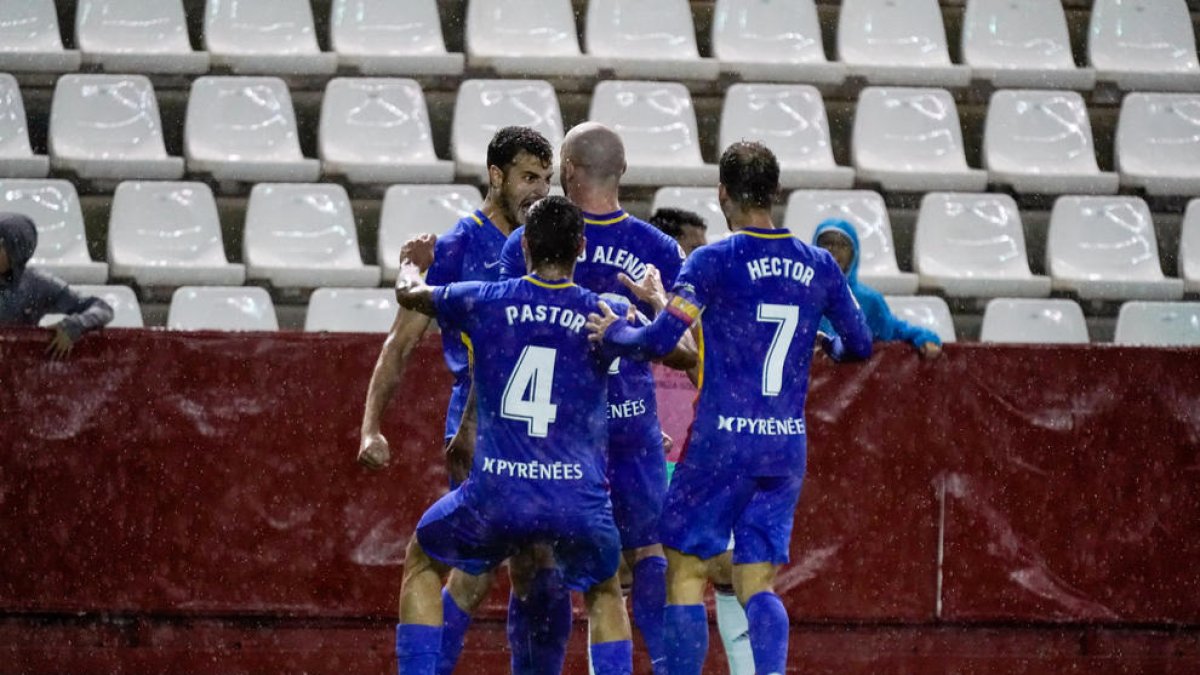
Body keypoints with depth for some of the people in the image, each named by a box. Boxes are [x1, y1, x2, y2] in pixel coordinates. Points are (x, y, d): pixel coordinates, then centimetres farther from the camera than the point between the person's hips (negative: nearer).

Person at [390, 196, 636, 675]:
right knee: (605, 592, 28)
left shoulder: (484, 301, 2)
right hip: (580, 498, 1)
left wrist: (411, 263, 47)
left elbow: (408, 294, 23)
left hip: (497, 493, -1)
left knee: (422, 563, 26)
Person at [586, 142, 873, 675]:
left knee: (685, 573, 5)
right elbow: (859, 346, 15)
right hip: (787, 445, 4)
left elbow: (658, 343, -14)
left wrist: (611, 332, 6)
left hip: (721, 441, -4)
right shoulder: (818, 266, 6)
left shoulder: (713, 261, -9)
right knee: (757, 584, 6)